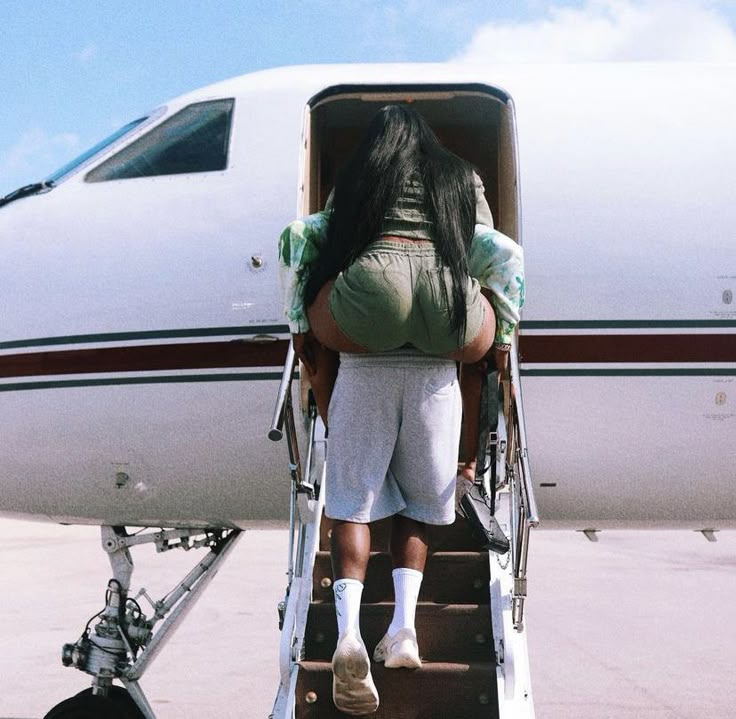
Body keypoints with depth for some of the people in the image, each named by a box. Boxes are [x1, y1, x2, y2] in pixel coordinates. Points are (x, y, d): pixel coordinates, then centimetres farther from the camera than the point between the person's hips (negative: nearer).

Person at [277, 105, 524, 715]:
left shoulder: (356, 184, 21)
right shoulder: (458, 178, 22)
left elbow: (298, 238, 12)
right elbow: (504, 253, 14)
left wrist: (303, 329, 12)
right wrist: (500, 335, 17)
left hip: (364, 371, -1)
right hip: (435, 375, 1)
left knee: (353, 503, 3)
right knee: (416, 506, 16)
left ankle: (348, 633, -15)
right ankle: (405, 624, -1)